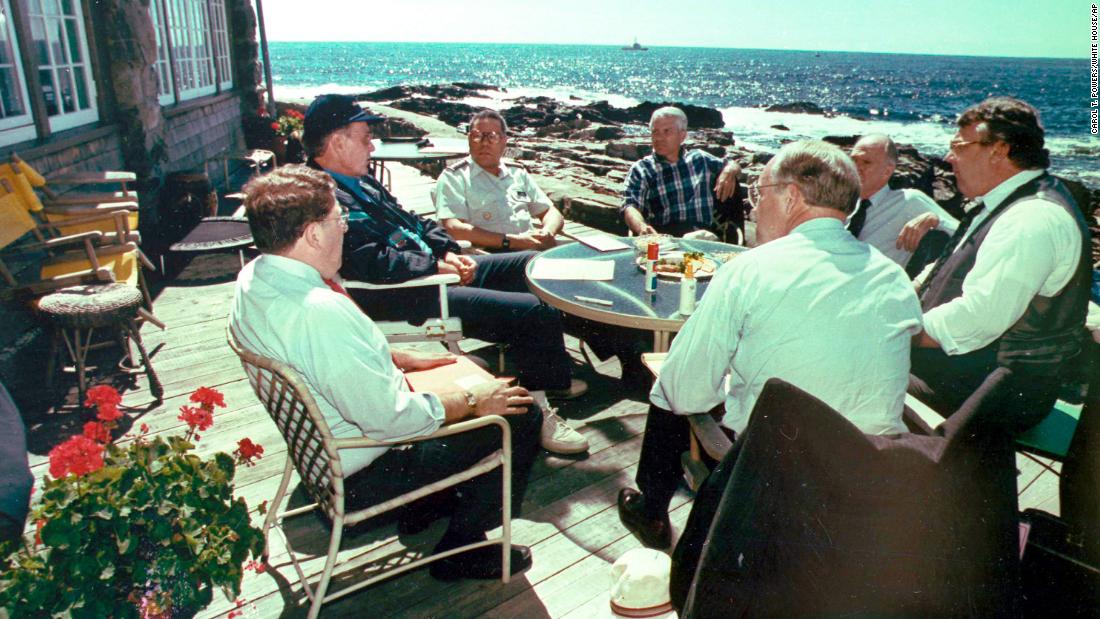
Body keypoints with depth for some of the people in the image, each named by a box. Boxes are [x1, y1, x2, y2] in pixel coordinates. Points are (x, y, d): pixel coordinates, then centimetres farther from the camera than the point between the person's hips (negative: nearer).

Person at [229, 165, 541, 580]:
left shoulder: (253, 280, -4)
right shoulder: (320, 312, -35)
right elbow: (391, 420, -30)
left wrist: (402, 359, 11)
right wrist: (471, 403, -16)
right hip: (362, 477, -10)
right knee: (521, 414, -5)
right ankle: (462, 550, 9)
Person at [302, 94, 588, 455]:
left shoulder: (359, 182, 16)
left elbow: (412, 222, 21)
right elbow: (371, 263, -27)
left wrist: (449, 252, 4)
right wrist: (436, 265, -17)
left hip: (432, 267, 12)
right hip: (405, 296, -12)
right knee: (533, 312, -17)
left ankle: (555, 379, 18)